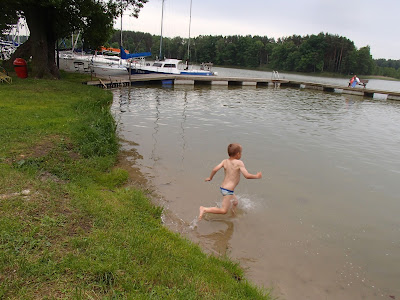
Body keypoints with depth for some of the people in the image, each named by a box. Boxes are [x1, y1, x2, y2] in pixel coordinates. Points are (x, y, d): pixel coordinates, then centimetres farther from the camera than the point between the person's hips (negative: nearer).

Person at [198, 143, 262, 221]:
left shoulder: (225, 161, 2)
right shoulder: (239, 163, -12)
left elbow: (215, 169, -9)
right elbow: (247, 176, -18)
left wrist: (210, 178, 8)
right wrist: (257, 176, -1)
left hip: (222, 188, 8)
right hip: (228, 190, -8)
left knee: (235, 202, 29)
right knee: (223, 210, -2)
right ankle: (205, 209, -11)